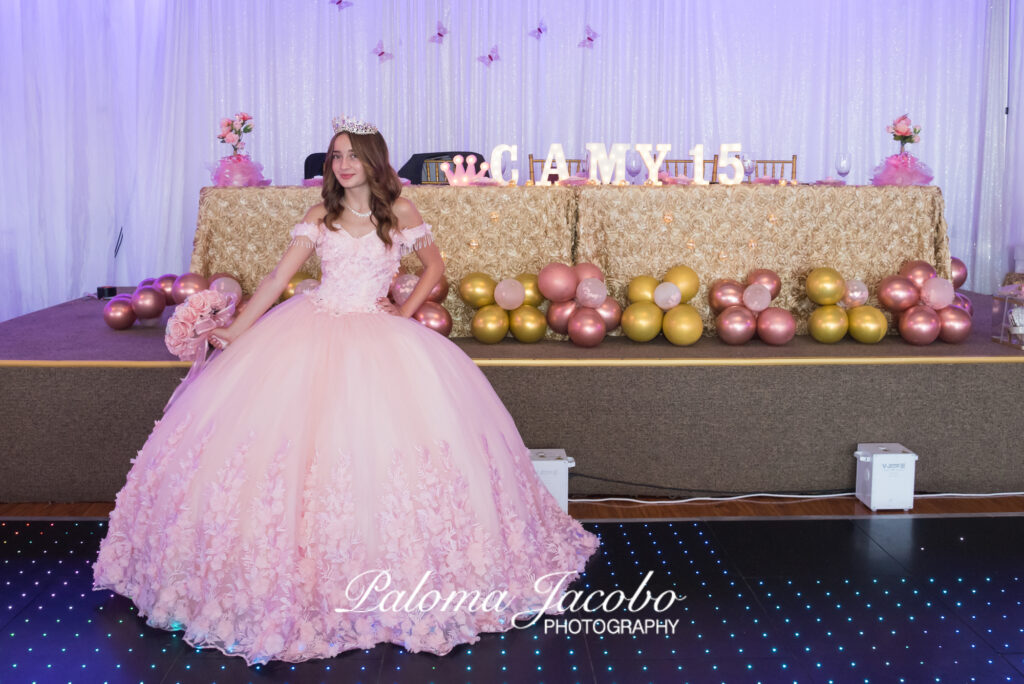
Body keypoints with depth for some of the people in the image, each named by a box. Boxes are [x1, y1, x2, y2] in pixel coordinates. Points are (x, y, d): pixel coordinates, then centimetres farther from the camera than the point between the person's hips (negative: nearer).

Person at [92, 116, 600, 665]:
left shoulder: (399, 212, 6)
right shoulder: (320, 216, 8)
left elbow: (434, 265, 18)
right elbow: (276, 279, 1)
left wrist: (406, 311, 4)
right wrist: (234, 332, -9)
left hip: (378, 334, -1)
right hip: (314, 331, 2)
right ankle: (302, 569, 3)